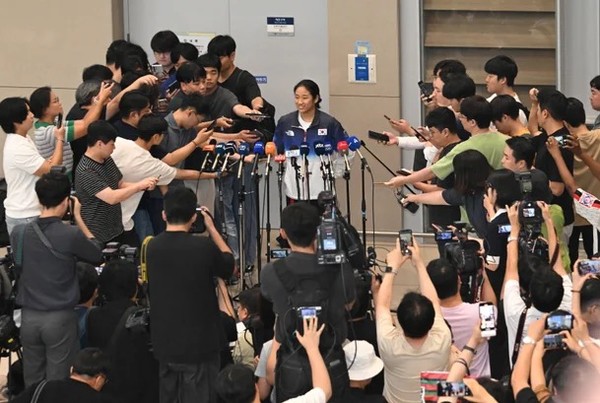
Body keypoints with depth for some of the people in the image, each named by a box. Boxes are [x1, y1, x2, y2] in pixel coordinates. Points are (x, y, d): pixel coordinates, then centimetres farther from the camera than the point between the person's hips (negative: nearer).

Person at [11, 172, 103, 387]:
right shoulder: (71, 235, -15)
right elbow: (97, 256, 3)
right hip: (60, 317, -4)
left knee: (32, 384, 13)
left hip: (29, 317, 4)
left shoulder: (19, 233, -3)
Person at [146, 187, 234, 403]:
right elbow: (228, 266, 1)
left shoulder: (152, 247, -2)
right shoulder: (203, 247, -18)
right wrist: (211, 228, 8)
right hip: (198, 343, -5)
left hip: (164, 342, 5)